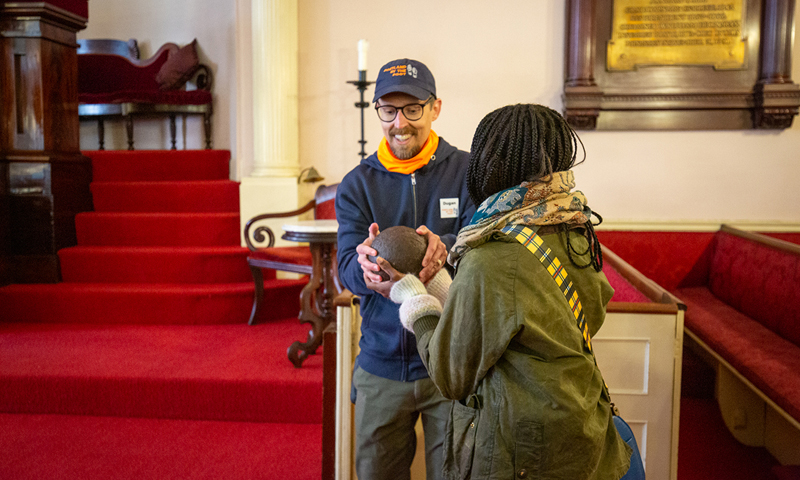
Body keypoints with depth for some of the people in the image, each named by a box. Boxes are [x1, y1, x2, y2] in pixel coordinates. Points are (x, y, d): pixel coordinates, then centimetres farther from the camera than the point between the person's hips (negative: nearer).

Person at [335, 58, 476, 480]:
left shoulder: (467, 172, -2)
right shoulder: (356, 184, 3)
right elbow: (347, 265, -8)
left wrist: (443, 247, -38)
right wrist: (366, 269, -33)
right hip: (381, 365, 2)